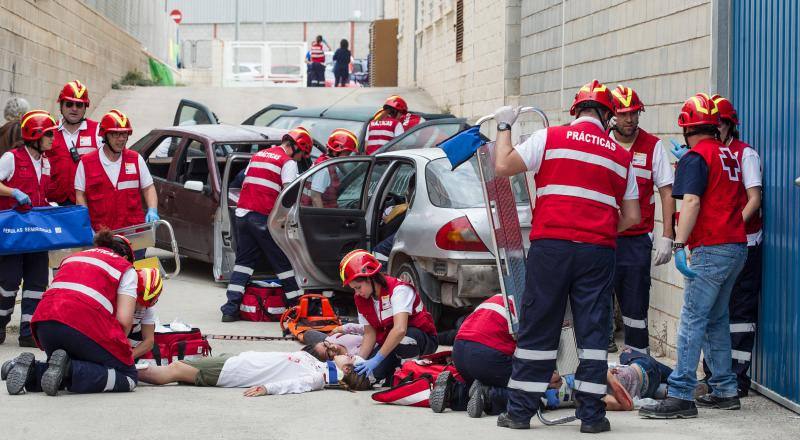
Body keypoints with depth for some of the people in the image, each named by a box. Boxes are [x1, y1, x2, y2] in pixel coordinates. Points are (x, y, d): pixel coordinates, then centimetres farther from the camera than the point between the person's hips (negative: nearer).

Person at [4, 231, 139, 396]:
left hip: (44, 322, 6)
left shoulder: (71, 258, 34)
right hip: (85, 325, -6)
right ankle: (69, 369, -16)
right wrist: (116, 344, 21)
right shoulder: (126, 268, 17)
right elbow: (124, 320, 3)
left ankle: (33, 370, -2)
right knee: (129, 377, 7)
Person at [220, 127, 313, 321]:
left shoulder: (258, 156, 20)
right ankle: (299, 307, 9)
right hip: (264, 217, -6)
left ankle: (230, 308, 2)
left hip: (242, 213, 6)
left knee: (244, 260, 10)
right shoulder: (288, 162, -2)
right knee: (283, 261, 3)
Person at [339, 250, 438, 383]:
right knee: (369, 372, -23)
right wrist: (358, 360, -17)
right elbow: (369, 334, 0)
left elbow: (400, 329, -36)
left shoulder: (398, 289, -25)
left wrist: (377, 359, -40)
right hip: (388, 341, 6)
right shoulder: (361, 300, -1)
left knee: (403, 340, -41)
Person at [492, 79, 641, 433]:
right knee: (593, 331, 6)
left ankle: (520, 410, 10)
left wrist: (503, 128, 16)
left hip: (551, 246, -1)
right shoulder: (621, 156, 11)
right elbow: (632, 217, 12)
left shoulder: (549, 138, 2)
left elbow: (502, 167, 2)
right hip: (598, 252, 1)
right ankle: (591, 414, 7)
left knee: (537, 329, 5)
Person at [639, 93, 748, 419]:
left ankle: (681, 396, -14)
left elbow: (692, 201, -20)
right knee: (716, 319, 16)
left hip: (712, 249, -8)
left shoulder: (695, 157, -8)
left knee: (693, 320, -10)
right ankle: (725, 391, 18)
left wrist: (679, 244, -25)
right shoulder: (730, 156, 16)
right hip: (737, 245, 8)